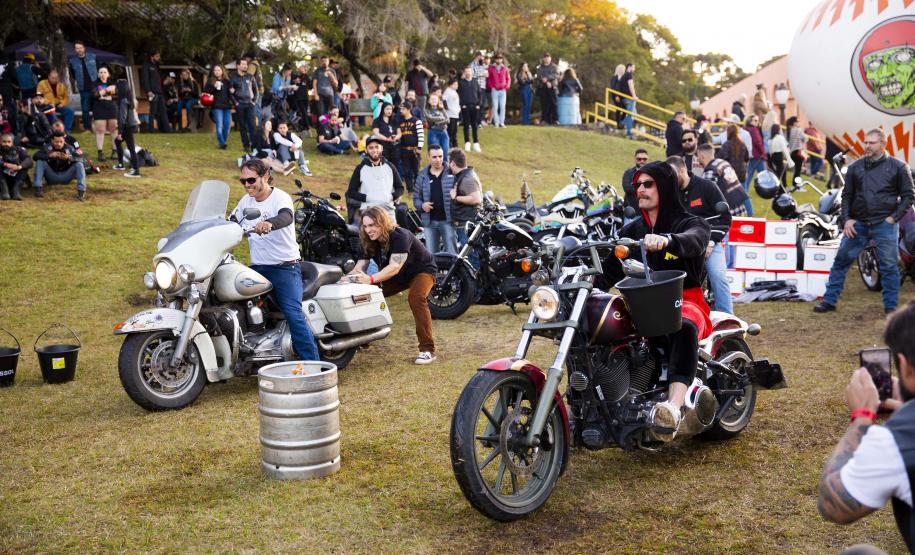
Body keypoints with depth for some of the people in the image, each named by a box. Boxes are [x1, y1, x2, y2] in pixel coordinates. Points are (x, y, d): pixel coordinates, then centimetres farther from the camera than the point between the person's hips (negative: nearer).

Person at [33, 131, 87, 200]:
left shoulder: (69, 148, -5)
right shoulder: (47, 147, -5)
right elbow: (35, 156, -18)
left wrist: (69, 158, -36)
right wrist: (49, 155, -34)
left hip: (65, 177, 0)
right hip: (51, 177, 0)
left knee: (79, 164, -21)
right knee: (40, 161, -19)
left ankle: (81, 191, -29)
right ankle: (38, 188, -22)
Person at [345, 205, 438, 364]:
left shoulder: (400, 236, -32)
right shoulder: (369, 243, -11)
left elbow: (395, 267, -44)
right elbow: (359, 268, -15)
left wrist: (371, 279, -58)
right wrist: (348, 277, -39)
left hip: (422, 270, -7)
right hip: (396, 276, 7)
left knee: (416, 298, -34)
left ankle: (428, 350, -30)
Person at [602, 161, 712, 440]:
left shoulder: (691, 223, 3)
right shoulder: (632, 230, 20)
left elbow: (693, 241, -24)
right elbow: (611, 270, 9)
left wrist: (666, 240, -45)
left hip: (685, 300, -5)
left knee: (685, 330, -41)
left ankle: (673, 408, -58)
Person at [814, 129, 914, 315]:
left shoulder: (898, 167, 0)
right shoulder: (855, 166, 7)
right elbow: (847, 194, 13)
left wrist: (894, 217, -6)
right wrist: (847, 219, 2)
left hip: (885, 224, -3)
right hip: (857, 224, 3)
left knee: (889, 267, 2)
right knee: (841, 261, 3)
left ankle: (891, 307, 13)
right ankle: (829, 301, 12)